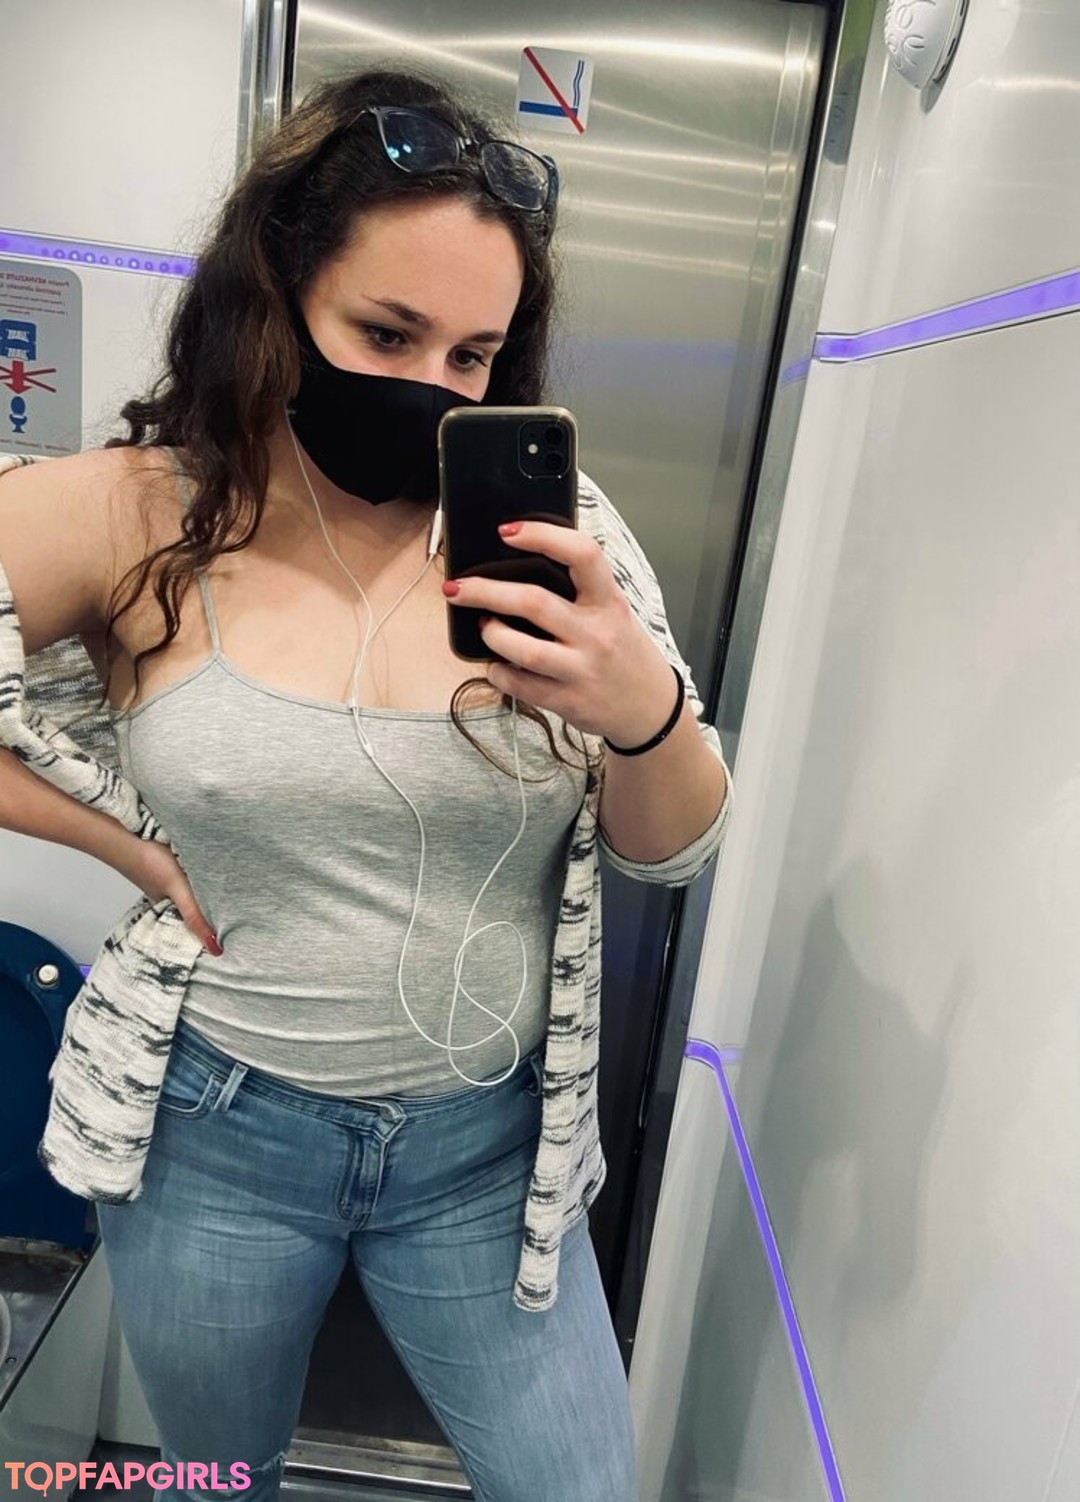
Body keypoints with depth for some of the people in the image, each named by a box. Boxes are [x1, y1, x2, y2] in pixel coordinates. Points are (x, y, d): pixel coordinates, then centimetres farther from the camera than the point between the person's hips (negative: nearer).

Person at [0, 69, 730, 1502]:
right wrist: (121, 834, -12)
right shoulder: (132, 518, -12)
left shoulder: (555, 530, -9)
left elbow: (672, 850, -6)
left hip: (487, 1141, 1)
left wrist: (647, 710, -28)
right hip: (212, 1133, 0)